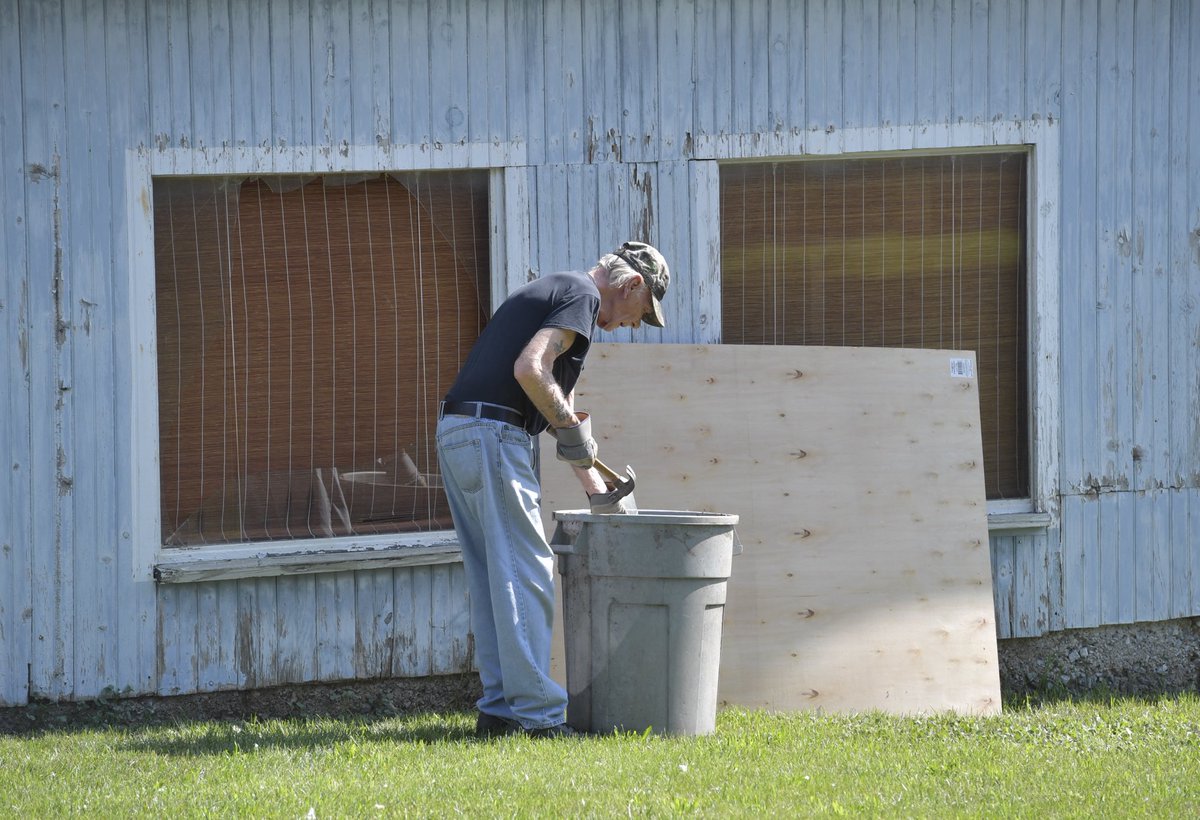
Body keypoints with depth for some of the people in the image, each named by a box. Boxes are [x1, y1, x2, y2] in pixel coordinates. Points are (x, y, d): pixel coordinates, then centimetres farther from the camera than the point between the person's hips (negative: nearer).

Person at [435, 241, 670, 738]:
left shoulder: (553, 292, 27)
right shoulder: (582, 296, -5)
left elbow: (559, 398, 33)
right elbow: (530, 369, -20)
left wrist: (596, 488, 35)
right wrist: (572, 429, -7)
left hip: (454, 434, 10)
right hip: (494, 435, -10)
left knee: (491, 580, 12)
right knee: (525, 577, -6)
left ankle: (498, 708, 13)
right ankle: (537, 712, -5)